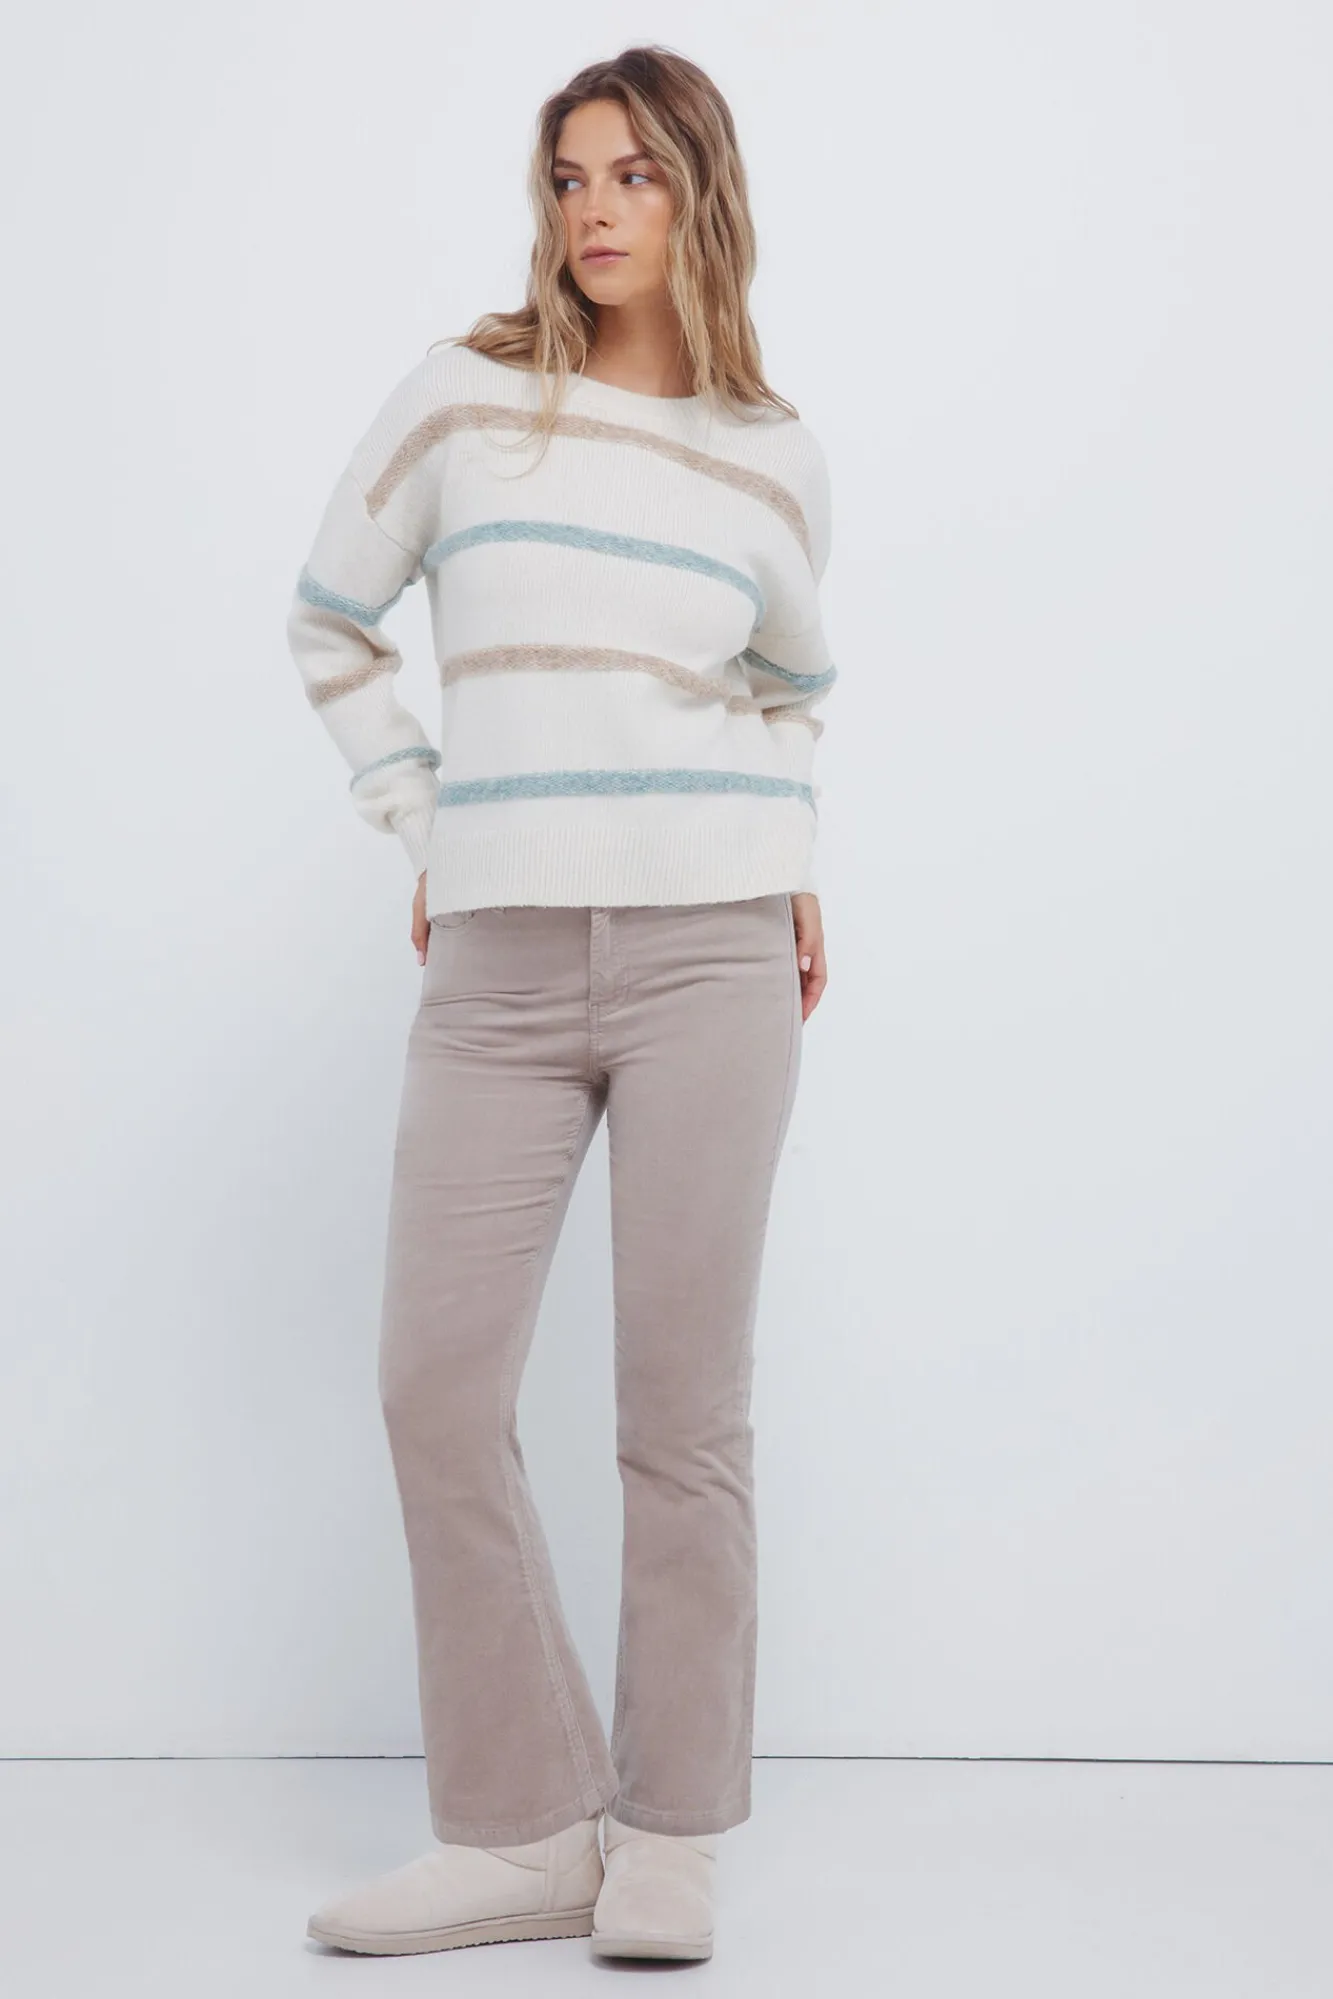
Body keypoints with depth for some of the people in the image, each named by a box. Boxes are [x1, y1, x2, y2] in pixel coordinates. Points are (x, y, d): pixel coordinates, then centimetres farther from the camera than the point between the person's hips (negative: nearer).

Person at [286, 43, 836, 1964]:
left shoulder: (774, 457, 10)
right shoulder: (463, 398, 5)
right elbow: (328, 622, 17)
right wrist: (423, 827, 11)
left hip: (711, 949, 0)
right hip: (502, 962, 1)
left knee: (684, 1396, 1)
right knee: (438, 1386, -2)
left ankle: (672, 1838, 14)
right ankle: (524, 1831, 13)